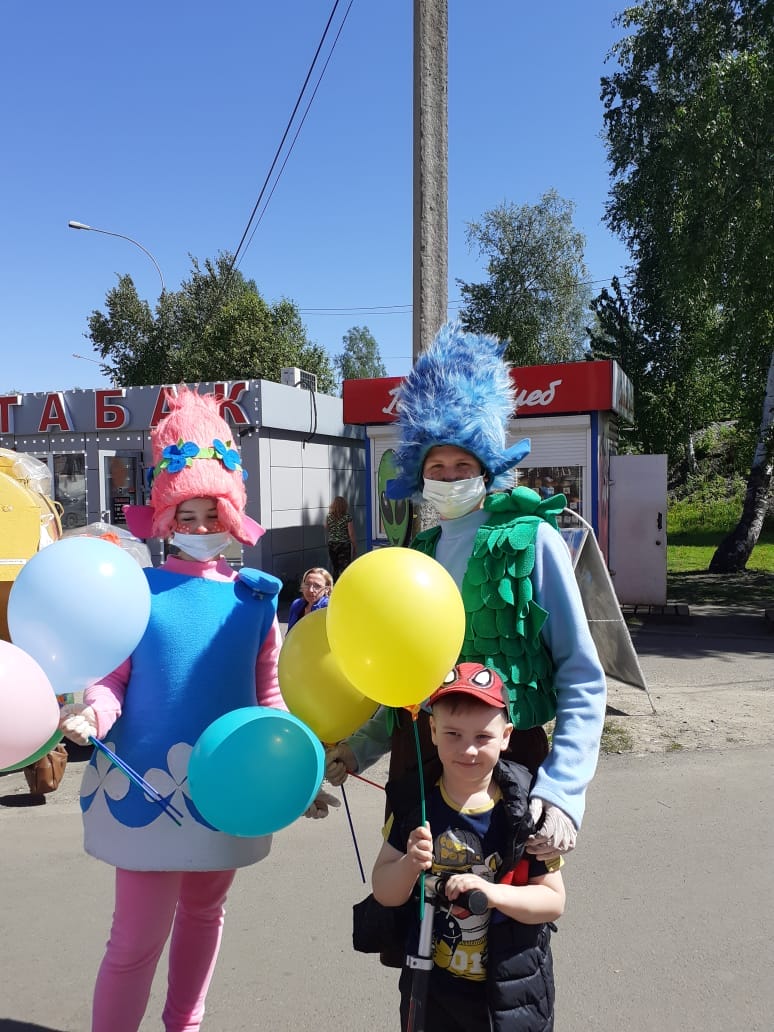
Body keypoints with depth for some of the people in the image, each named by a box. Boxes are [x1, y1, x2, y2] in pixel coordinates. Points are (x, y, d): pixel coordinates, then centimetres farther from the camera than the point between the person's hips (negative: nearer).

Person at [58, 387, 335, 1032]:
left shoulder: (256, 596, 2)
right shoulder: (137, 588, -4)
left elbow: (268, 694, 5)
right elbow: (111, 676, -6)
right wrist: (92, 713, -27)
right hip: (148, 781, -3)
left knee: (204, 911, 20)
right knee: (139, 934, 0)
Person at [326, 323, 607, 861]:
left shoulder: (531, 540, -9)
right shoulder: (419, 551, 8)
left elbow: (583, 680, -11)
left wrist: (563, 791, -21)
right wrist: (360, 749, 9)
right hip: (415, 748, 5)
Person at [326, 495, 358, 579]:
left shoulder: (329, 517, -2)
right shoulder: (347, 517, -12)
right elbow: (351, 534, -11)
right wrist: (355, 548, -1)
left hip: (332, 545, 4)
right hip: (344, 545, -4)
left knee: (334, 568, 16)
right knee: (344, 569, -2)